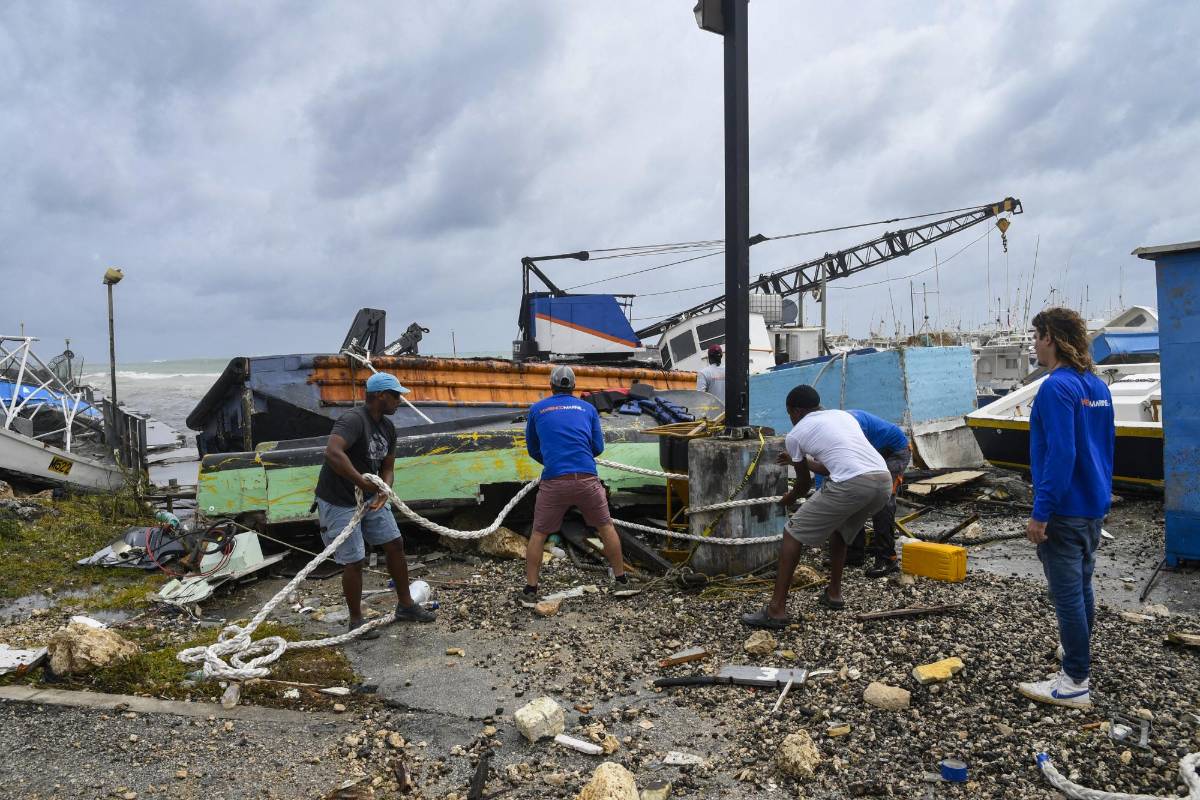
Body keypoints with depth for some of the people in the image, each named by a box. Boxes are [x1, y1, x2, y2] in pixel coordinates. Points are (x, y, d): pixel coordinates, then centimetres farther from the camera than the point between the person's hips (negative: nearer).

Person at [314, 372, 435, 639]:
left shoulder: (387, 426, 3)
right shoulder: (353, 420, -25)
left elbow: (388, 467, 8)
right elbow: (332, 452, -42)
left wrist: (383, 491, -13)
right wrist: (363, 482, -37)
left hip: (369, 498, 9)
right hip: (339, 503, -9)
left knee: (395, 545, 11)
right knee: (354, 561, -2)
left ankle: (405, 605, 27)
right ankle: (356, 621, 17)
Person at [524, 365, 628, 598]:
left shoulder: (537, 409, 12)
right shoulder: (588, 408, 13)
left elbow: (533, 449, 20)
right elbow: (598, 448, 12)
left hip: (553, 482, -1)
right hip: (587, 479, 1)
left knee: (539, 533, 14)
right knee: (605, 526, 20)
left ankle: (531, 586, 12)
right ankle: (620, 575, 27)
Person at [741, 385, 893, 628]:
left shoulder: (795, 435, 13)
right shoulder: (844, 415, 29)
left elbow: (805, 482, 24)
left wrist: (789, 498, 45)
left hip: (851, 485, -7)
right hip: (884, 480, 7)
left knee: (793, 534, 6)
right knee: (839, 530, 33)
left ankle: (777, 609, 2)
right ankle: (833, 593, 38)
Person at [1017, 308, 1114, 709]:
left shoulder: (1057, 388, -19)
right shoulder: (1098, 386, 9)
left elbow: (1060, 455, -24)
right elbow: (1107, 446, 16)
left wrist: (1040, 513, -21)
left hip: (1065, 511, -9)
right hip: (1094, 507, 9)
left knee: (1067, 595, -1)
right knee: (1082, 589, 19)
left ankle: (1075, 684, 7)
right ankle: (1078, 663, 33)